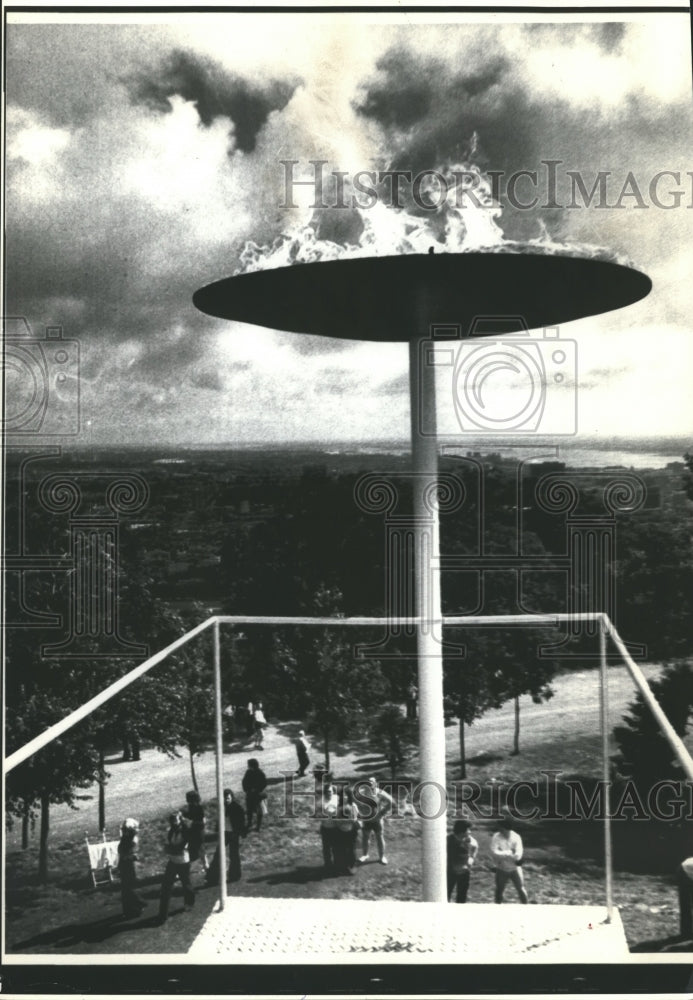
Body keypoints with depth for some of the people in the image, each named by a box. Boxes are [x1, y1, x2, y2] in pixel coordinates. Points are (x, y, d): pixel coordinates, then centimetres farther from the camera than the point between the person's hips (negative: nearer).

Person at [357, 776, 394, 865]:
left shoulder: (380, 793, -13)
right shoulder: (363, 792, -10)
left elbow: (391, 802, -9)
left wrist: (383, 812, -8)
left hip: (378, 820, -1)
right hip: (366, 819, 1)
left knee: (380, 839, 8)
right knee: (364, 838, 11)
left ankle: (382, 856, 24)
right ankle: (364, 855, 30)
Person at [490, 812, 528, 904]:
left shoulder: (516, 837, -14)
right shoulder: (496, 837, -14)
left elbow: (518, 855, -23)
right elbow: (494, 853, -27)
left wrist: (503, 854, -22)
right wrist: (510, 853, -22)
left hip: (515, 868, 0)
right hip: (501, 870, 0)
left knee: (521, 890, 5)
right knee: (499, 892, 12)